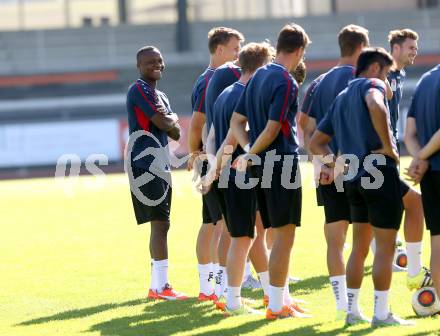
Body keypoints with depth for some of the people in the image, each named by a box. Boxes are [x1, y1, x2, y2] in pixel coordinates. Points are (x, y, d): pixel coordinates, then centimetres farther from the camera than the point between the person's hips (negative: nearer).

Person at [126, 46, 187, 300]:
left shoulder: (160, 96, 20)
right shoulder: (140, 90, -10)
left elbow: (176, 133, 12)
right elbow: (163, 123, -18)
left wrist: (169, 120, -7)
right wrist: (173, 118, 3)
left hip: (159, 165, 10)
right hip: (146, 164, -10)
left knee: (160, 224, 11)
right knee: (160, 223, -13)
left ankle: (159, 284, 16)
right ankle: (160, 286, -14)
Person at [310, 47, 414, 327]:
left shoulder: (341, 99, 20)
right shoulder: (372, 84, -3)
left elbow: (316, 142, 22)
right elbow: (375, 105, -29)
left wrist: (337, 164, 14)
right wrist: (388, 146, -20)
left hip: (354, 178, 8)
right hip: (380, 172, -8)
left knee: (360, 247, 15)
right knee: (386, 247, -3)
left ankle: (353, 311, 17)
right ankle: (382, 313, -2)